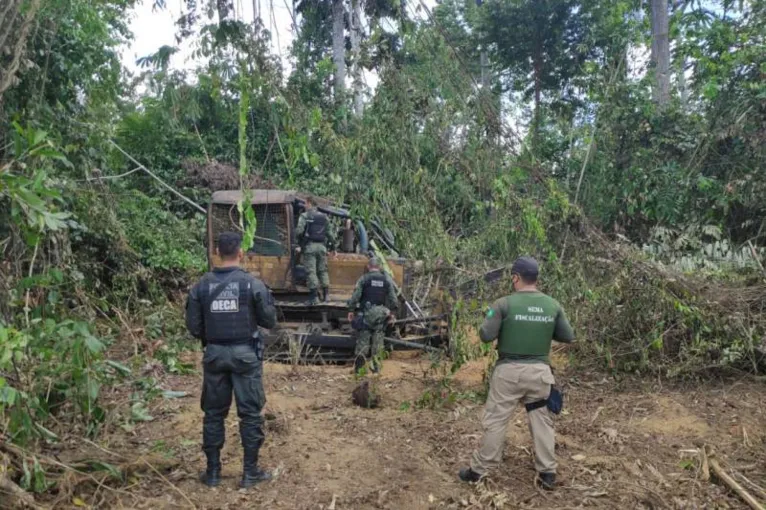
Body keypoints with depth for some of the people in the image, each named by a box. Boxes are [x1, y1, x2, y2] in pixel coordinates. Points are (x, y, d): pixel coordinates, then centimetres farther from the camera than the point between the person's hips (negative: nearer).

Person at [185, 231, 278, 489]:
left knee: (213, 413, 14)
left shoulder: (202, 286, -2)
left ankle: (212, 471, 21)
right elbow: (269, 320, -5)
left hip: (214, 354, 3)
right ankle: (250, 472, 13)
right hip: (245, 354, -3)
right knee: (250, 413, 7)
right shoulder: (253, 284, -10)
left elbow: (193, 326, 1)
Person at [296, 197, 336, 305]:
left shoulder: (304, 216, -3)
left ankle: (314, 296, -5)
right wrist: (333, 245, 19)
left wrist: (300, 245, 2)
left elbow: (300, 231, -11)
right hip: (322, 246, 5)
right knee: (323, 270, 13)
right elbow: (330, 232, 12)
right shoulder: (323, 216, 13)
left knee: (311, 271, -3)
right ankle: (326, 294, 13)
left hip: (309, 246, -5)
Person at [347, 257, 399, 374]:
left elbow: (355, 296, -8)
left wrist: (351, 310, -1)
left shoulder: (364, 279, -2)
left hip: (366, 312, -2)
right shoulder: (387, 280, 6)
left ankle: (361, 354, -14)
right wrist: (391, 312, 15)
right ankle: (374, 361, 6)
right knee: (378, 337, 8)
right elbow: (393, 298, 5)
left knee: (364, 335, 5)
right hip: (381, 314, 2)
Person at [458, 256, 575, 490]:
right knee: (542, 422, 16)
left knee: (495, 421, 7)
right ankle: (548, 473, 25)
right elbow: (568, 337, 6)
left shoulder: (505, 304, -12)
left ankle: (478, 469, 19)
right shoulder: (553, 305, 0)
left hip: (510, 370, -3)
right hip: (540, 371, 3)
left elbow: (485, 336, -12)